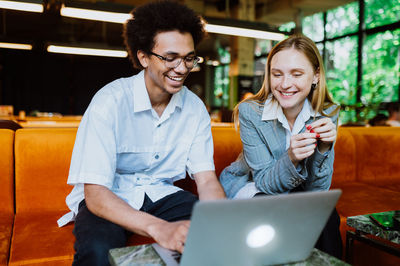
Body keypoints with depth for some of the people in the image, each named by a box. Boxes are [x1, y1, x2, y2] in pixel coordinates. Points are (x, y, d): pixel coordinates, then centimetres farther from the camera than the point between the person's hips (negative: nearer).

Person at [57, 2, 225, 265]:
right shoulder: (110, 102, -21)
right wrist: (159, 228, -43)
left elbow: (207, 179, -9)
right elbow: (95, 193, -26)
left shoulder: (195, 108, -6)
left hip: (160, 194, 4)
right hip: (108, 198, -3)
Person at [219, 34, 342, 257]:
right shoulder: (249, 112, -20)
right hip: (248, 187, -2)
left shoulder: (328, 114, -12)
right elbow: (264, 181, -18)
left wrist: (323, 149, -31)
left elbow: (317, 189, -12)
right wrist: (291, 159, -39)